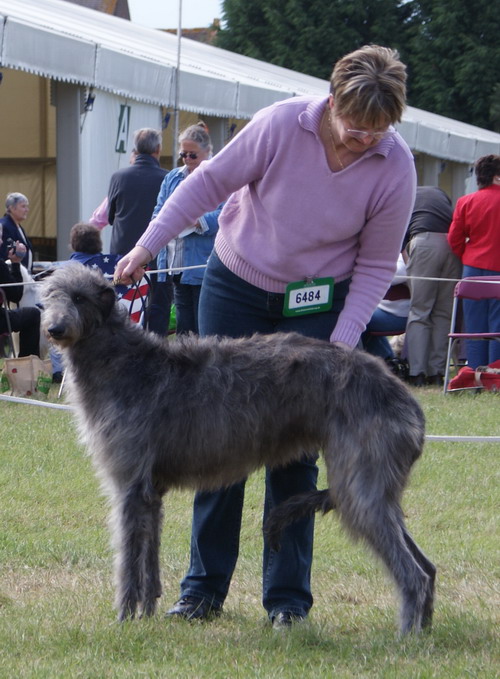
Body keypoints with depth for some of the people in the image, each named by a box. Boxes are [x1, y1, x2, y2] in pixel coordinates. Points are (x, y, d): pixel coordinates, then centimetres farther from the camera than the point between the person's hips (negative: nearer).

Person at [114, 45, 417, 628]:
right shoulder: (282, 125, -20)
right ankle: (204, 586, 8)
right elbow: (211, 182, -7)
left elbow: (375, 267, -8)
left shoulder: (395, 168, -17)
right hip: (235, 286, 1)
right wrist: (148, 245, -8)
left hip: (317, 306, 0)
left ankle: (287, 596, 4)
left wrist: (340, 345, -15)